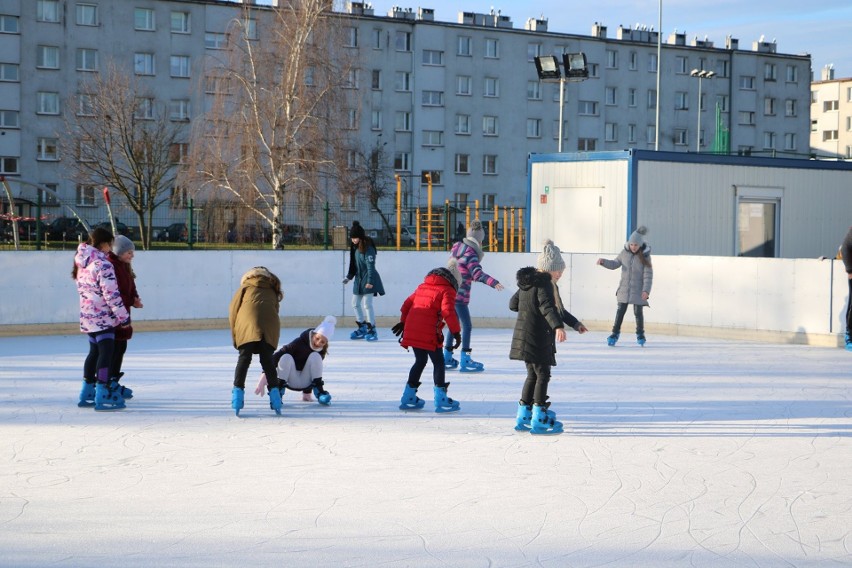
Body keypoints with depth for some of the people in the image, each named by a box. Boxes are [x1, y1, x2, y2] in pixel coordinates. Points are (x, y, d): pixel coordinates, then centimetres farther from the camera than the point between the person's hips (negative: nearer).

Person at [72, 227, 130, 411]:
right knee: (106, 353, -8)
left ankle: (87, 393, 26)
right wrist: (124, 317, -12)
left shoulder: (82, 263, 8)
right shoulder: (103, 265, -19)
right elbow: (111, 295, -20)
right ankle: (102, 397, -12)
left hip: (88, 315, 9)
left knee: (95, 351, 19)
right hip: (104, 317, -9)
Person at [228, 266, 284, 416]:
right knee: (267, 359, 6)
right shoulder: (273, 290, 34)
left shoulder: (245, 287, 28)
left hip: (247, 322, -2)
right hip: (270, 324, 2)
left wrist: (235, 336, 20)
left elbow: (233, 310, 18)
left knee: (244, 358, -2)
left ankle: (238, 390, -13)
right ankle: (274, 391, -4)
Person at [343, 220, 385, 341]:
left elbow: (370, 265, -20)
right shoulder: (354, 248, 9)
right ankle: (362, 329, 23)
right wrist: (349, 277, 12)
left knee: (367, 304, -11)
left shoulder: (368, 248, -16)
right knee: (355, 303, 12)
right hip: (358, 279, 9)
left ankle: (372, 330, -5)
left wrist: (370, 281, -25)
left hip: (368, 281, -9)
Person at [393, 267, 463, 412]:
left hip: (411, 331, 7)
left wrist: (403, 322, 35)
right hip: (429, 334, -7)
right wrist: (456, 332, -10)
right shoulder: (447, 290, -1)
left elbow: (407, 303, 24)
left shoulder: (422, 286, 21)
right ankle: (440, 399, 2)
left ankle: (408, 397, 25)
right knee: (438, 362, 4)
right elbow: (448, 312, -14)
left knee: (420, 361, 21)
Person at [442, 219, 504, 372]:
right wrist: (493, 282, -41)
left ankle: (447, 358, 25)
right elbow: (477, 273, -28)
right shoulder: (470, 254, -14)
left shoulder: (456, 248, 11)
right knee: (467, 326, -6)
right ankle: (465, 360, -10)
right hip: (460, 296, -9)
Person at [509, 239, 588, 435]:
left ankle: (523, 417, 21)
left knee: (533, 375, 17)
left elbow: (513, 304, 25)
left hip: (524, 336, 9)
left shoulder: (527, 281, 15)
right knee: (542, 375, -3)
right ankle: (539, 420, -4)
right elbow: (547, 306, -28)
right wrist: (558, 326, -42)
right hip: (537, 338, -9)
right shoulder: (545, 283, -12)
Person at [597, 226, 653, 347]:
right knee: (620, 311, 5)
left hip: (638, 290, -3)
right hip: (624, 289, 3)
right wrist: (603, 262, -6)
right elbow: (614, 264, 12)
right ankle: (615, 333, 15)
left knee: (638, 312, 5)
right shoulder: (624, 253, -1)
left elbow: (648, 275, -11)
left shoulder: (645, 256, -10)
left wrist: (646, 290, -19)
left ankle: (640, 334, 22)